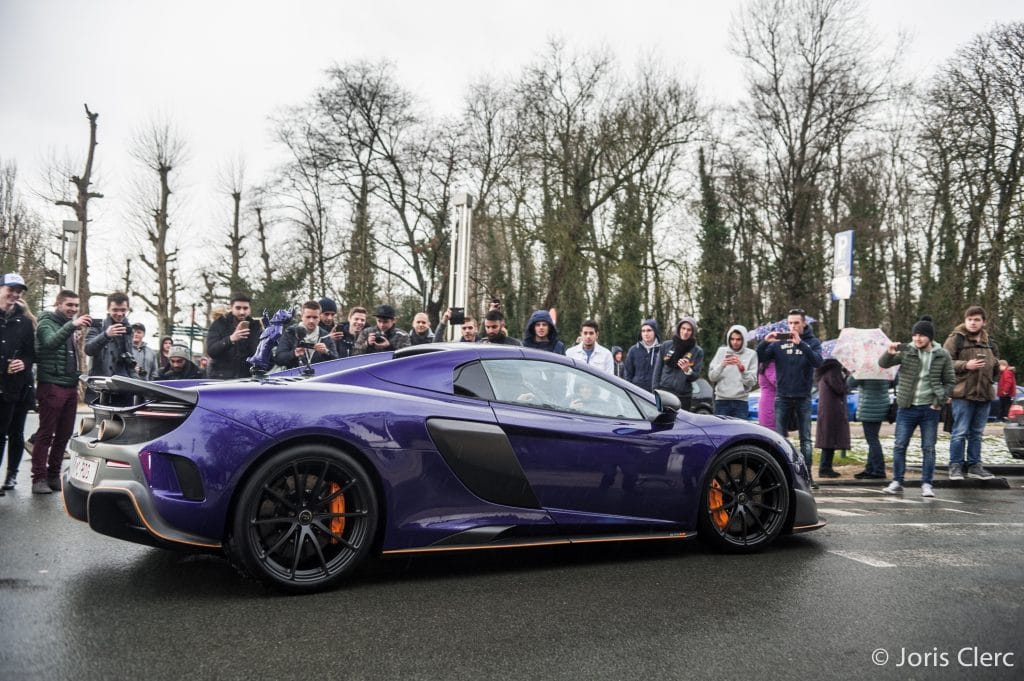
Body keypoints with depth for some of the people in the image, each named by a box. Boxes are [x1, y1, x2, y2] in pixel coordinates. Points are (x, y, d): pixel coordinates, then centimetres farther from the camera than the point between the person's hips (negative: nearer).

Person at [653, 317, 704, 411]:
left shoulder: (698, 351, 6)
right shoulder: (666, 345, 7)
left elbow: (695, 377, 4)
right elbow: (657, 369, 10)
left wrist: (687, 370, -17)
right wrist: (656, 390, 4)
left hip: (683, 396, 0)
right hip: (664, 392, 0)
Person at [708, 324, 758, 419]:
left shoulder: (751, 354, 2)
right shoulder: (722, 351, 7)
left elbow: (752, 382, -3)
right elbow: (711, 376, 2)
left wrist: (742, 368, -18)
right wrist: (722, 365, -13)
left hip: (741, 402, -1)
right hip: (721, 401, 1)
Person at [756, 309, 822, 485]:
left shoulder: (812, 342, 3)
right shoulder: (779, 342, 5)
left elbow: (817, 361, -16)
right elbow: (759, 358, -2)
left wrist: (800, 343, -28)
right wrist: (765, 341, -20)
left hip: (803, 398, -1)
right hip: (782, 397, 1)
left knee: (805, 439, 2)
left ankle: (806, 475, 6)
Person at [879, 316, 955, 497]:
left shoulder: (942, 356, 0)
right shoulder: (906, 351, -2)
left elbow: (950, 381, 8)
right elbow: (883, 364, -8)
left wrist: (941, 400, -3)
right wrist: (889, 353, -29)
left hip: (930, 409, 0)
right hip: (906, 408, 0)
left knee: (929, 448, 5)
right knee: (899, 446, 1)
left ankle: (926, 484, 13)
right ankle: (897, 482, 10)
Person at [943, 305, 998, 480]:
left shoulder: (989, 343, 15)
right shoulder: (955, 339, -4)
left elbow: (995, 363, 29)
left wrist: (995, 364, 7)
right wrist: (966, 365, -18)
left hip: (985, 393, 6)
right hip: (963, 393, -6)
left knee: (977, 433, 13)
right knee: (960, 432, -4)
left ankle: (975, 466, 20)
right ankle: (955, 466, 4)